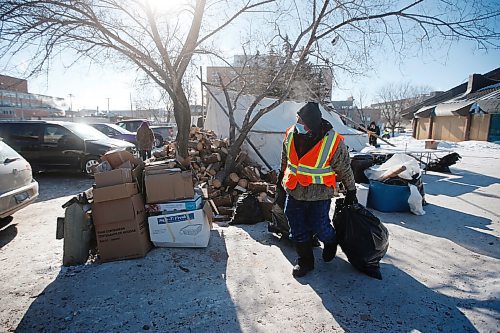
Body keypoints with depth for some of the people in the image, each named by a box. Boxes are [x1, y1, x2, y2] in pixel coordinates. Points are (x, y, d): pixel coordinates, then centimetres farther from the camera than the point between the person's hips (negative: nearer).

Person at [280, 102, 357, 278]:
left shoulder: (333, 142, -19)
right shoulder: (291, 134, -6)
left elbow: (345, 169, -4)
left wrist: (351, 190, 4)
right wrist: (281, 178, 23)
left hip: (319, 195, -4)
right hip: (294, 193, 4)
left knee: (319, 227, 5)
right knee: (298, 230, 11)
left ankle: (330, 242, 42)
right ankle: (305, 261, 32)